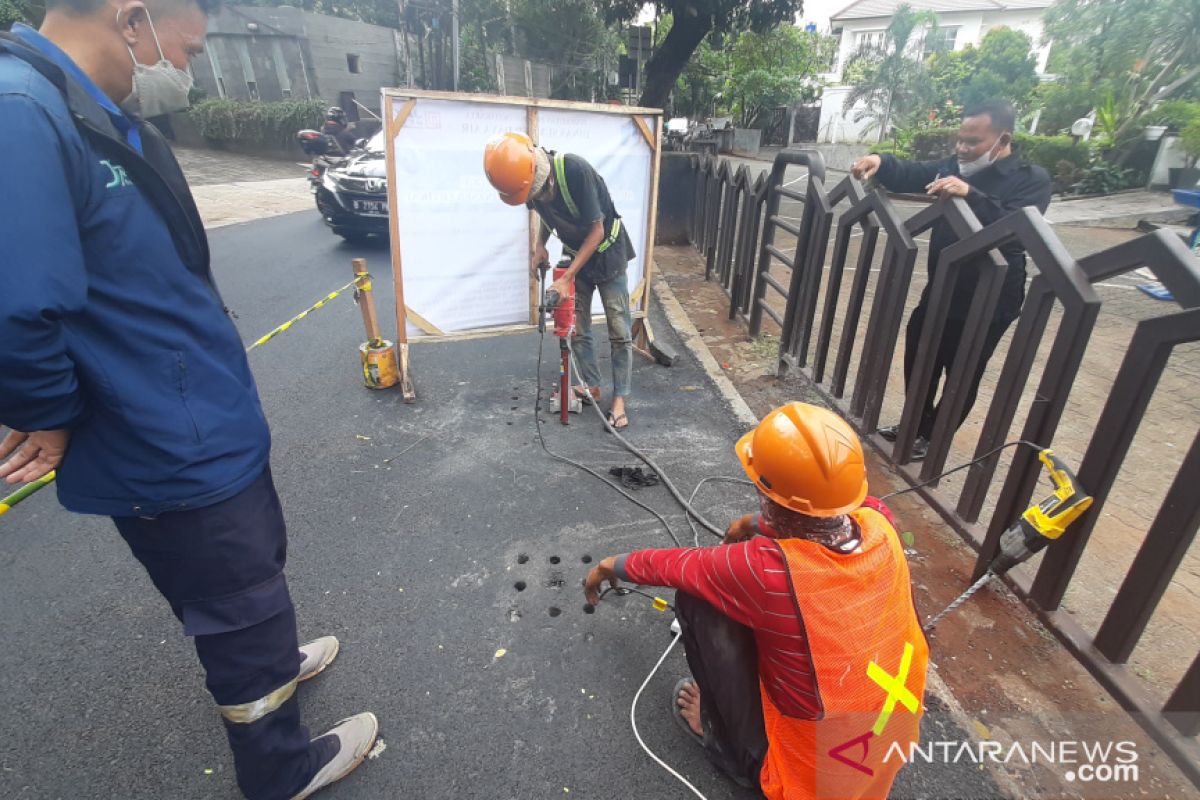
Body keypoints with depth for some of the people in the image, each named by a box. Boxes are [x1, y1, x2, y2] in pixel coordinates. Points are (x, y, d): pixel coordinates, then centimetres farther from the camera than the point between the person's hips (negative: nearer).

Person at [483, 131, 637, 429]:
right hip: (574, 254, 6)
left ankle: (620, 400, 4)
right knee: (578, 329, 8)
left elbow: (596, 231, -26)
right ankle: (593, 387, 22)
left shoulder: (575, 170, -32)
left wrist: (567, 278, -26)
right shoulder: (529, 180, -11)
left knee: (620, 332, -4)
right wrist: (540, 247, -7)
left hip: (607, 254, -6)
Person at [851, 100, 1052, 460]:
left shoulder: (1032, 179, -15)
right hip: (939, 291, 6)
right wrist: (881, 162, -25)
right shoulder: (954, 167, 4)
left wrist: (970, 196, -44)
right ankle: (916, 424, 35)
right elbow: (909, 174, -2)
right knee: (917, 363, 16)